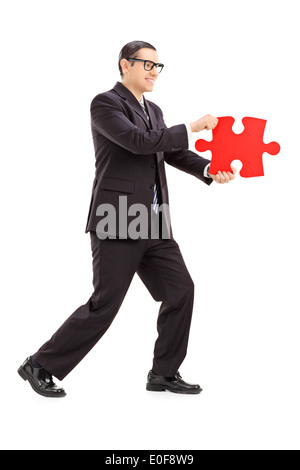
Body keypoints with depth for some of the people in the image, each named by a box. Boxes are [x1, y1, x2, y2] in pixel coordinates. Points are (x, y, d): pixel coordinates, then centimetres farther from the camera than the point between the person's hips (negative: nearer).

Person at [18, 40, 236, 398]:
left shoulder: (153, 111, 19)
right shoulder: (105, 103, -7)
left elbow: (172, 152, 14)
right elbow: (139, 141, -20)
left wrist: (210, 170, -4)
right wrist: (191, 128, -15)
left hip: (153, 225, 8)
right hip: (117, 222, -8)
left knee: (181, 290, 5)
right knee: (104, 304, -5)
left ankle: (164, 373, 19)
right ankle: (40, 366, 11)